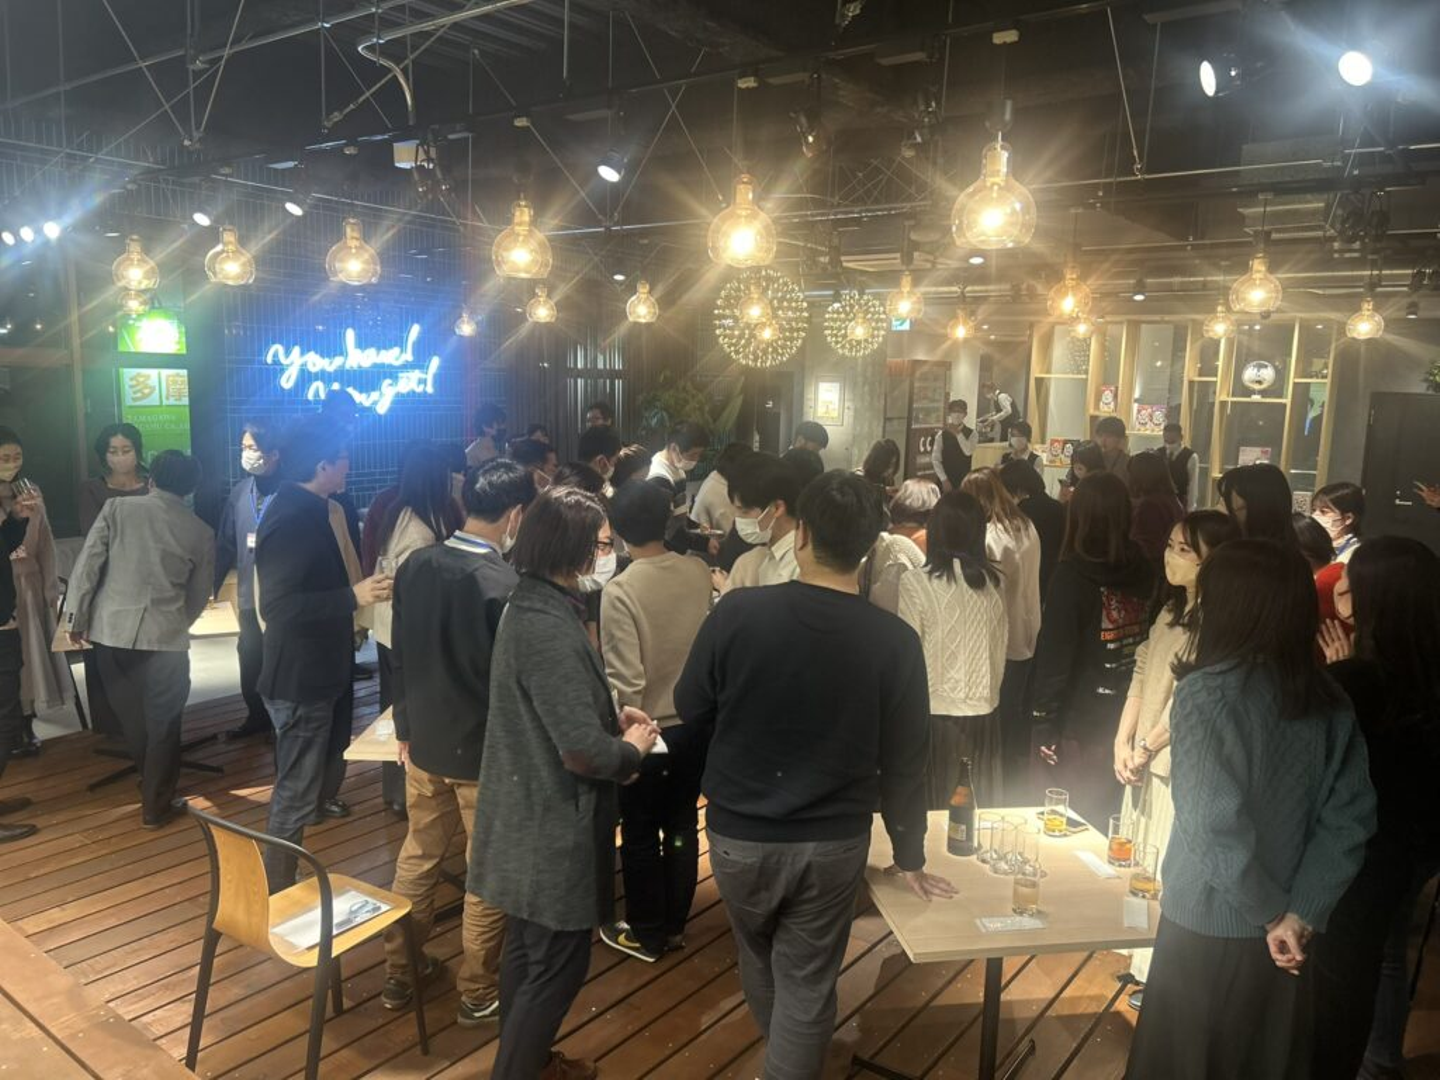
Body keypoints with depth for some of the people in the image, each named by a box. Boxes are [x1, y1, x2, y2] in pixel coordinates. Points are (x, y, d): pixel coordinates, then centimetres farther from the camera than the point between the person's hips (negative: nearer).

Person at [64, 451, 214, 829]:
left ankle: (151, 782, 38)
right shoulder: (201, 532, 3)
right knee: (162, 723, 10)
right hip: (165, 636, -2)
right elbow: (200, 595, 9)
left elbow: (87, 565, -3)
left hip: (110, 629, 2)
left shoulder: (117, 508, 2)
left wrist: (76, 618, 4)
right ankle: (155, 807, 15)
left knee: (131, 715, 20)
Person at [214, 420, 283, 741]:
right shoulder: (240, 492, 5)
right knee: (249, 657, 11)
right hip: (249, 592, 5)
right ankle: (257, 716, 29)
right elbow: (225, 544, 8)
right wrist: (210, 586, 6)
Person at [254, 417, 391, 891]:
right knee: (295, 797, 0)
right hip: (299, 678, -11)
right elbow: (276, 605, -30)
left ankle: (281, 887, 36)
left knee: (297, 789, 21)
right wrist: (352, 597, -30)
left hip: (307, 672, 11)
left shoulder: (303, 509, 8)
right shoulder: (294, 518, -23)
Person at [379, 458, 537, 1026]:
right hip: (488, 750, -6)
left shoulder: (414, 565, -4)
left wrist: (405, 726, 16)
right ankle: (478, 993, 25)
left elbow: (400, 656, 5)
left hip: (425, 740, 6)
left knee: (417, 856, 20)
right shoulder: (507, 584, -24)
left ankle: (398, 974, 34)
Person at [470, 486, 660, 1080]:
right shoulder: (547, 626, -28)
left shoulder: (528, 603, 4)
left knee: (527, 949, 24)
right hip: (552, 825, -10)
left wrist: (613, 715, 6)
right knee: (557, 964, 6)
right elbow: (584, 752, -29)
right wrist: (633, 748, -10)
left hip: (530, 812, 10)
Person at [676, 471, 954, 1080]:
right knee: (806, 985, 15)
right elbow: (904, 760, -5)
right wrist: (909, 856, 9)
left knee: (759, 956, 27)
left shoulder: (737, 614, -19)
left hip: (740, 834, 2)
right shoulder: (895, 642, -15)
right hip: (834, 844, -1)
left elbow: (691, 713, -5)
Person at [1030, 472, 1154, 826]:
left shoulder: (1071, 575, -15)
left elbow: (1054, 654, -13)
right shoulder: (1143, 571, -1)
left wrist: (1044, 725, -8)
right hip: (1131, 718, 5)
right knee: (1114, 819, 17)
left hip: (1082, 721, -5)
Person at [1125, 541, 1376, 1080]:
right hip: (1290, 934, 5)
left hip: (1208, 927, -5)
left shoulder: (1206, 693, -20)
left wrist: (1272, 913, -12)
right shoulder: (1331, 701, -2)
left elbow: (1215, 824, -25)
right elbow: (1350, 816, -5)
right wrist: (1301, 913, -7)